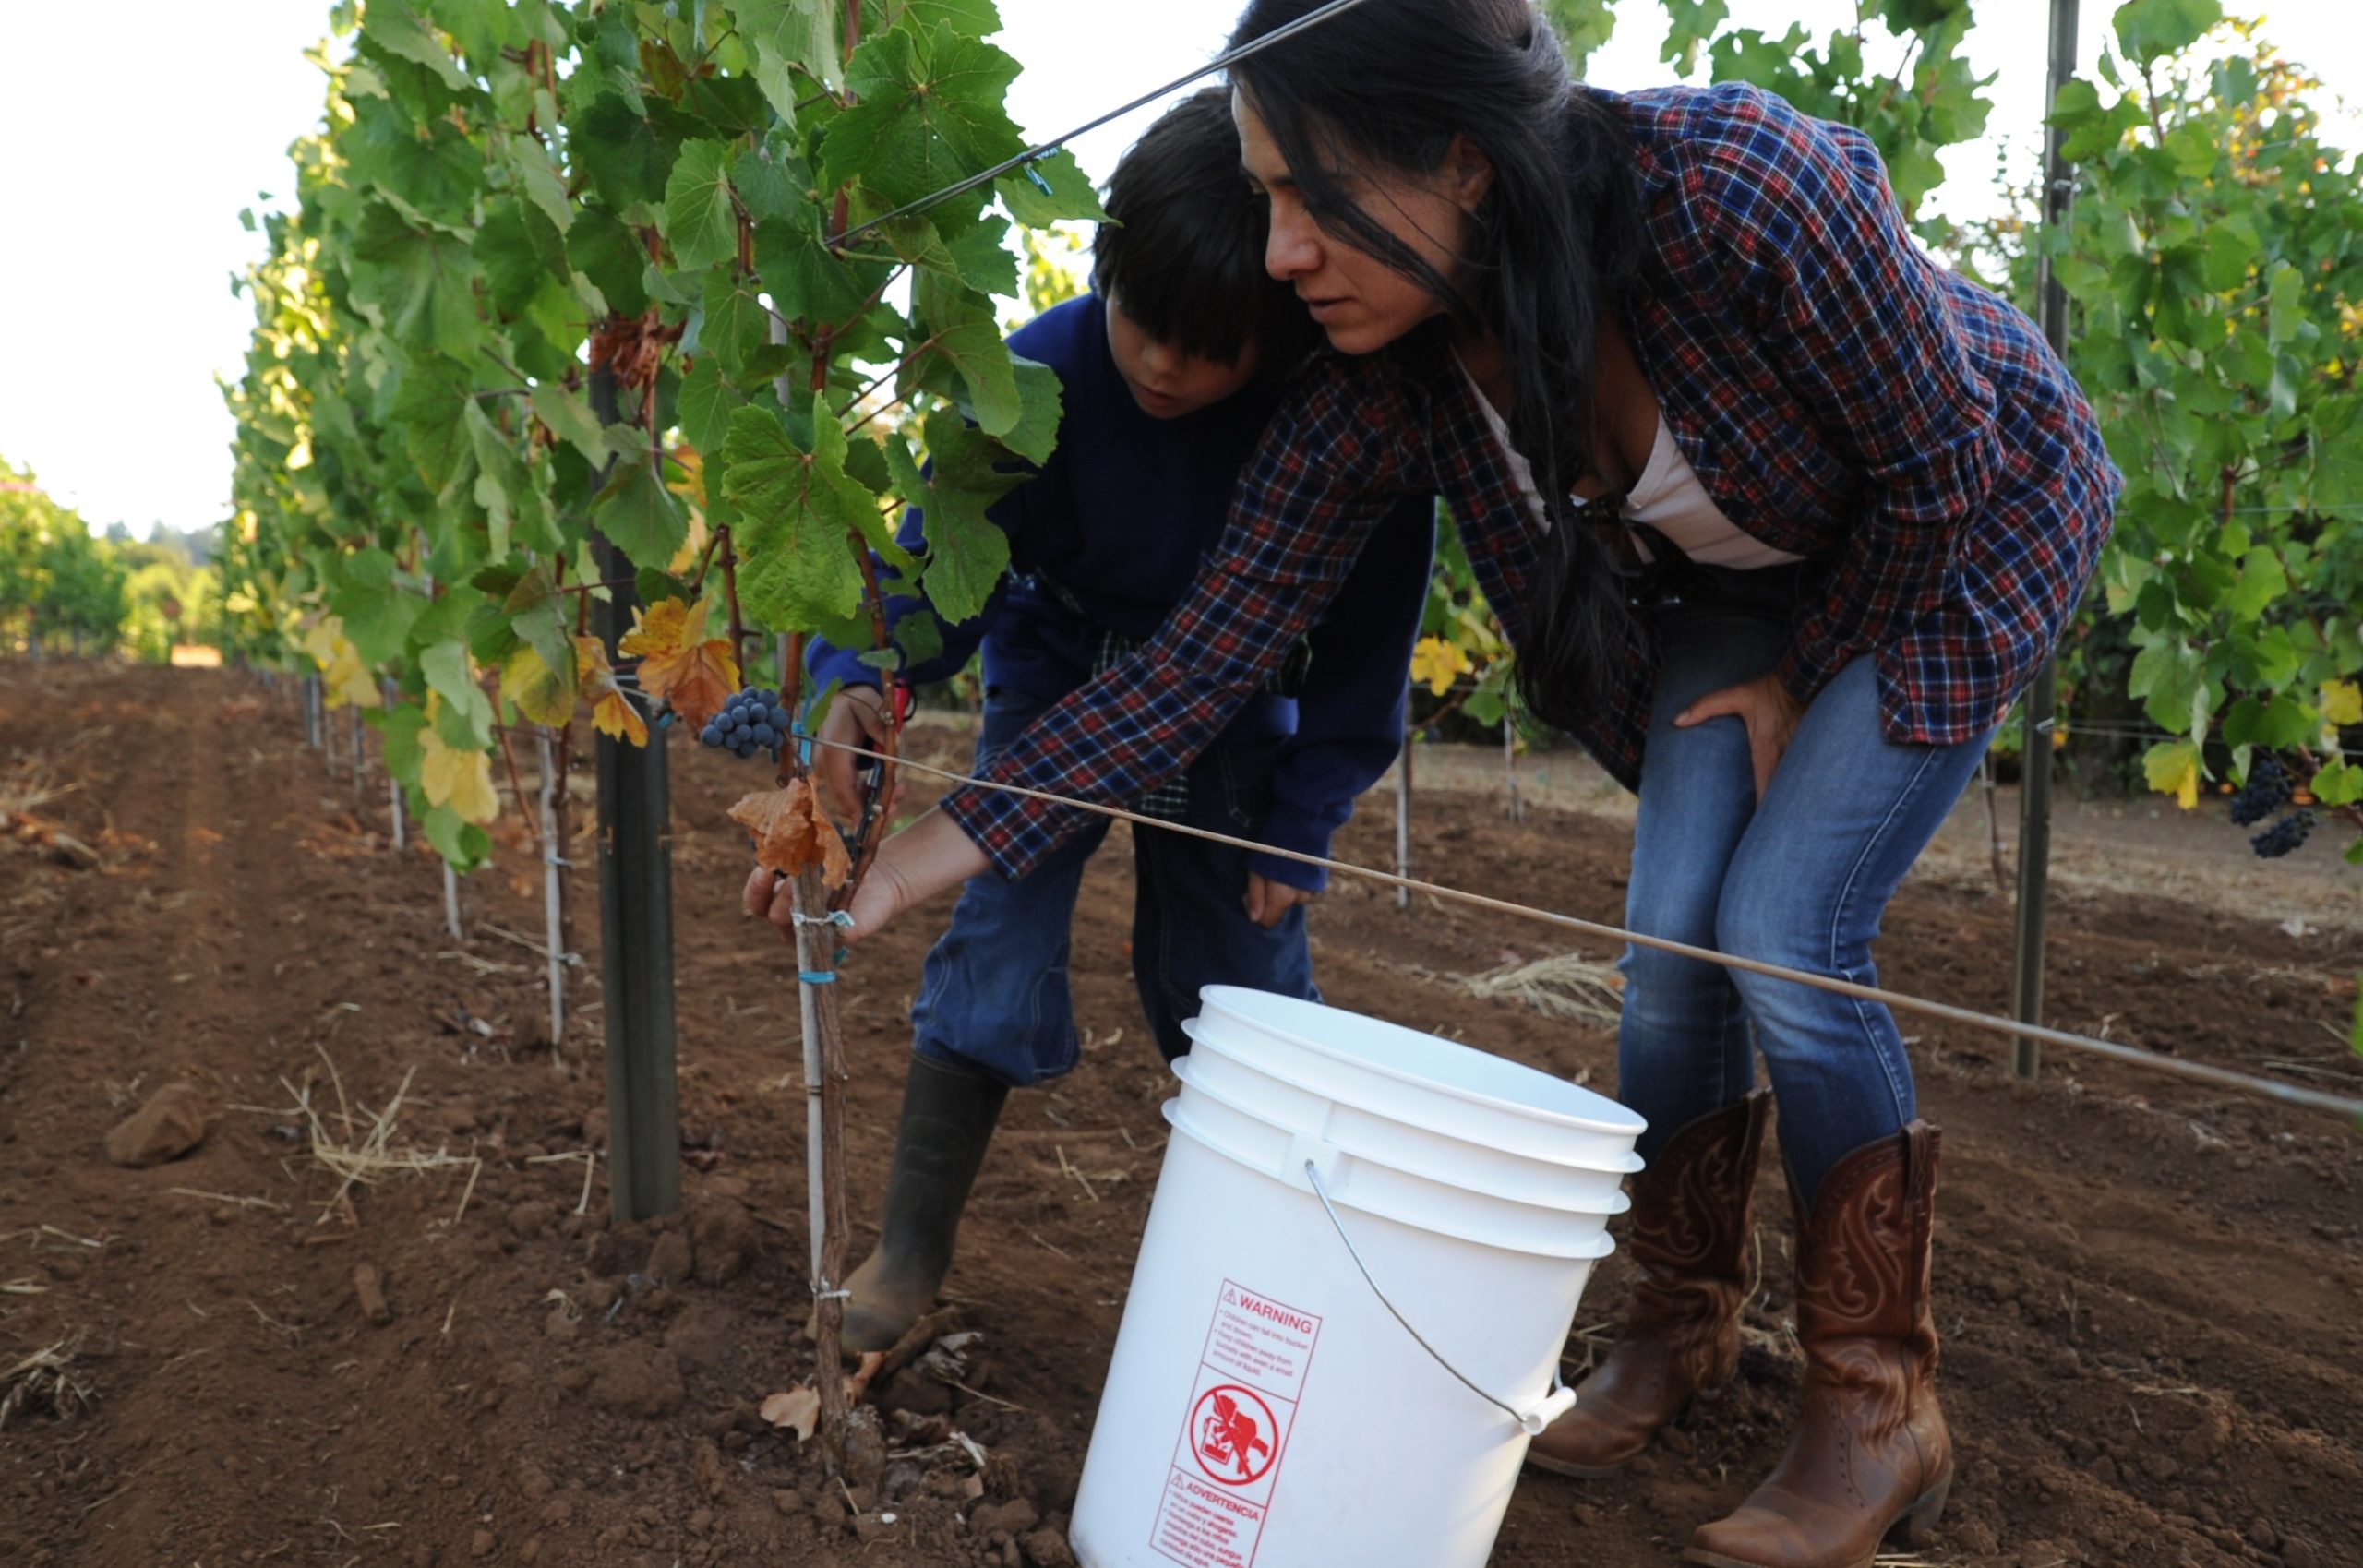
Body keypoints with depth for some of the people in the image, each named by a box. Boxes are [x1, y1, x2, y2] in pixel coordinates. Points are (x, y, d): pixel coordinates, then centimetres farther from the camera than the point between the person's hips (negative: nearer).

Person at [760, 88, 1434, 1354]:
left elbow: (1365, 633, -18)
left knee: (1238, 958, 1)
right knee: (999, 925, -10)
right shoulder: (1043, 374, -31)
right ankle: (913, 1239, 2)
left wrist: (1304, 816, -17)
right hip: (1060, 675, 0)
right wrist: (859, 679, -46)